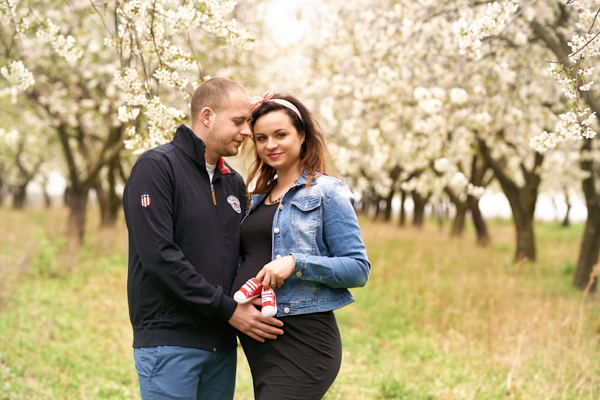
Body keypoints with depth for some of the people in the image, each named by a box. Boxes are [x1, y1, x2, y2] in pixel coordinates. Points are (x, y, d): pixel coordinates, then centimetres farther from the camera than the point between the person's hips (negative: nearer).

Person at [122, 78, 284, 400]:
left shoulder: (233, 182, 16)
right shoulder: (156, 167, -8)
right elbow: (159, 255, -17)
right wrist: (227, 309, -15)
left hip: (222, 343, 7)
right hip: (169, 340, -7)